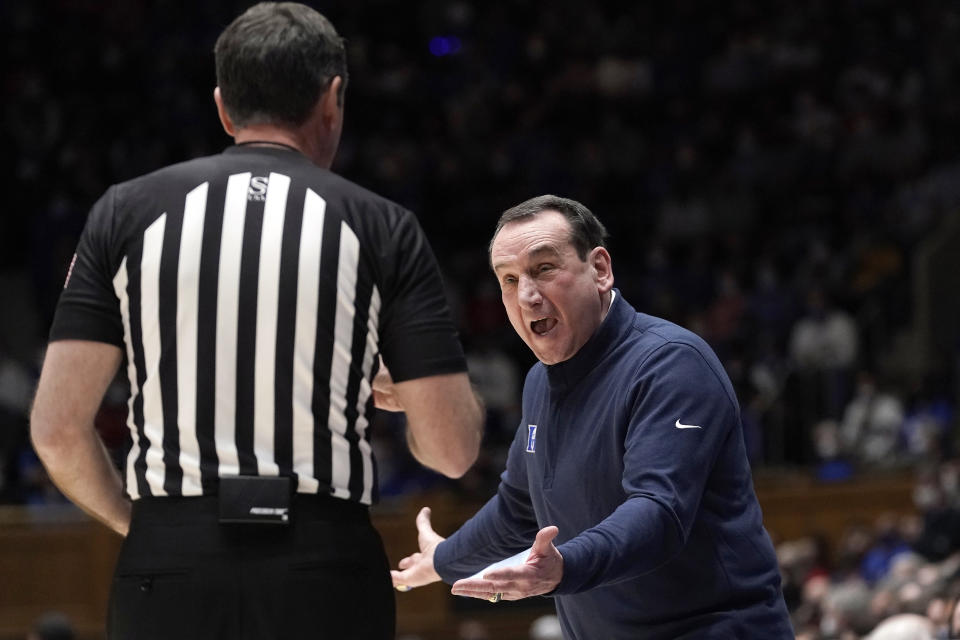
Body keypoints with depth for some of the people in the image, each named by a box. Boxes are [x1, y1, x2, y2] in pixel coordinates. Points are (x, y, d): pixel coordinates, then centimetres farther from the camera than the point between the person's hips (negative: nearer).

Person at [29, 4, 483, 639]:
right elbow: (452, 449, -1)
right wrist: (407, 393, 22)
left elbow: (58, 428, 1)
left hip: (165, 575, 1)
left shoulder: (128, 211, 5)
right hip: (326, 582, -1)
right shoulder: (383, 227, 3)